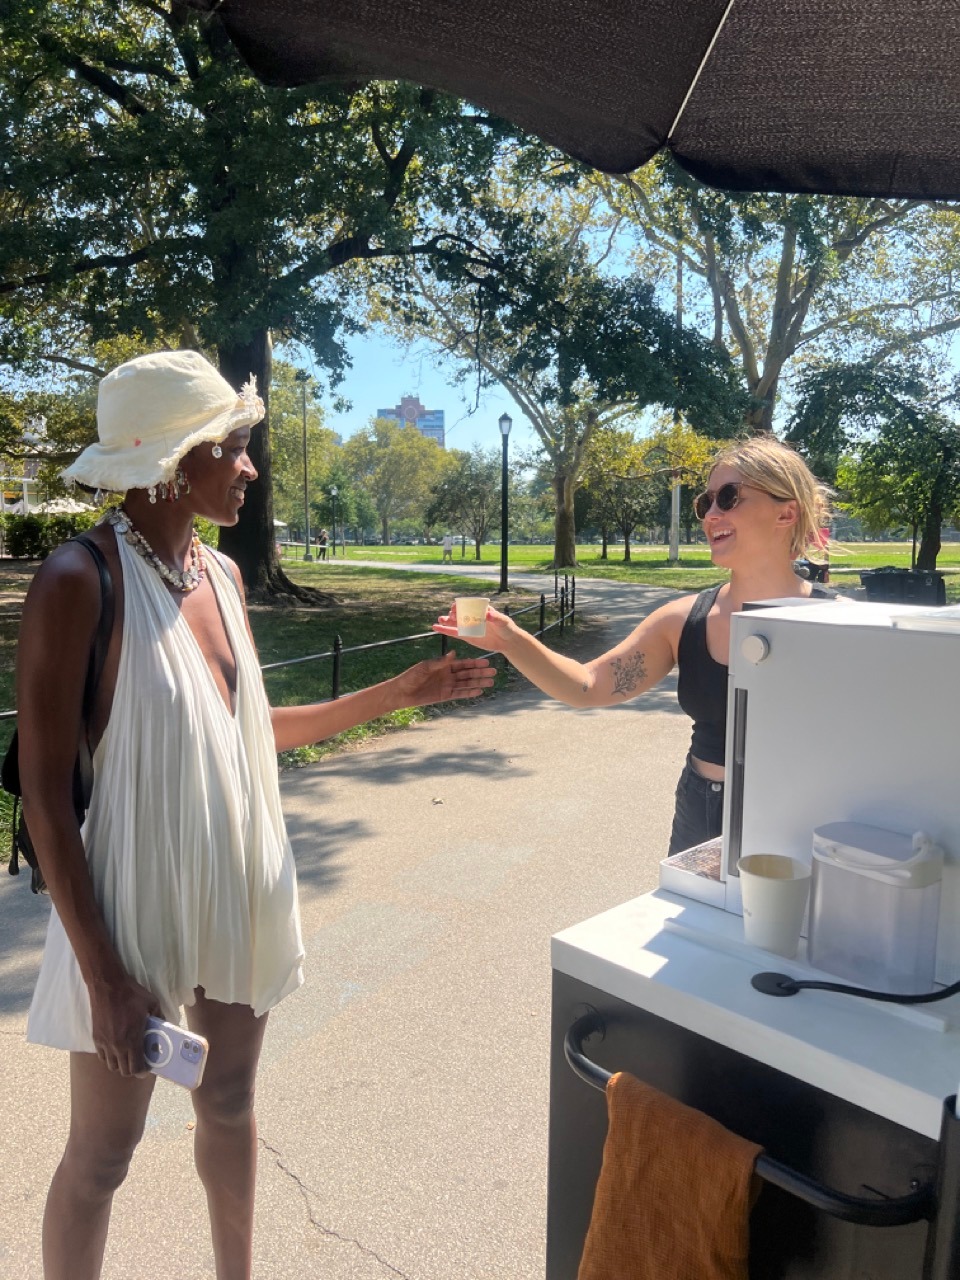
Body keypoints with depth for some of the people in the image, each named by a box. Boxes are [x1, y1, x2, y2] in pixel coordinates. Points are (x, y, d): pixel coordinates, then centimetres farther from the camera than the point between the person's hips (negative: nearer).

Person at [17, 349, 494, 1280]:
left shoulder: (220, 573, 4)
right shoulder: (79, 581, -17)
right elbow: (44, 794, -16)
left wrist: (397, 695, 8)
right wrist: (102, 972, -17)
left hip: (240, 891, 7)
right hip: (140, 900, -6)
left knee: (229, 1105, 23)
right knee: (102, 1155, 13)